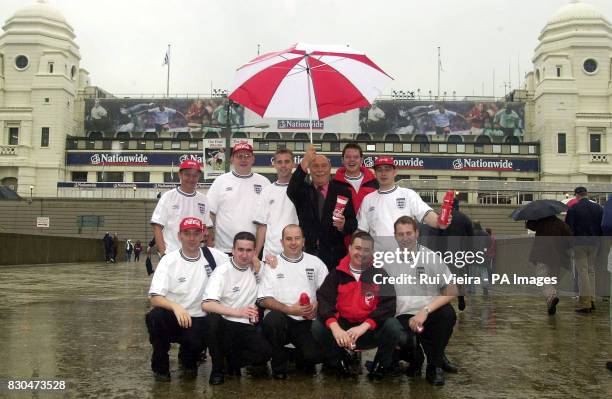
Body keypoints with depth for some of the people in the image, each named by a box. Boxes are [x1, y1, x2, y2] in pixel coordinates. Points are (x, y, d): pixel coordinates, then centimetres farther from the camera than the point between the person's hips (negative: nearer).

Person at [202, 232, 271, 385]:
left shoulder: (254, 268, 7)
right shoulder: (222, 271, -10)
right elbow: (206, 305, -21)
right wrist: (238, 312, -33)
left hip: (246, 327, 3)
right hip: (224, 323, -3)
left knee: (266, 352, -23)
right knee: (213, 322, -37)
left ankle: (233, 361, 10)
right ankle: (217, 368, -10)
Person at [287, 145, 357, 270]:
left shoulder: (343, 191, 6)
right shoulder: (303, 191, 8)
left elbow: (353, 223, 1)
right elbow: (291, 192, -16)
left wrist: (344, 225, -22)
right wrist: (303, 164, -27)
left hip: (334, 256, 0)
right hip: (306, 253, 0)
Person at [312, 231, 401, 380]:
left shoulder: (380, 274, -1)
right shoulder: (337, 273, 1)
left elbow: (389, 305, -12)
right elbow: (324, 300, -10)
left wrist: (364, 326, -26)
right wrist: (335, 328, -29)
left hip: (371, 329, -1)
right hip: (342, 325, 1)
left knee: (392, 326, -29)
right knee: (317, 326, -24)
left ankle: (382, 364, 2)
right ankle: (340, 361, 5)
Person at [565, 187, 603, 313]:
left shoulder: (573, 209, -8)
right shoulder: (598, 208, 7)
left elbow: (568, 228, -8)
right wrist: (599, 241, 18)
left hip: (579, 243, -5)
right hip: (594, 243, 5)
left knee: (583, 271, -4)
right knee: (591, 270, 13)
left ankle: (584, 303, -4)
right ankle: (591, 300, 14)